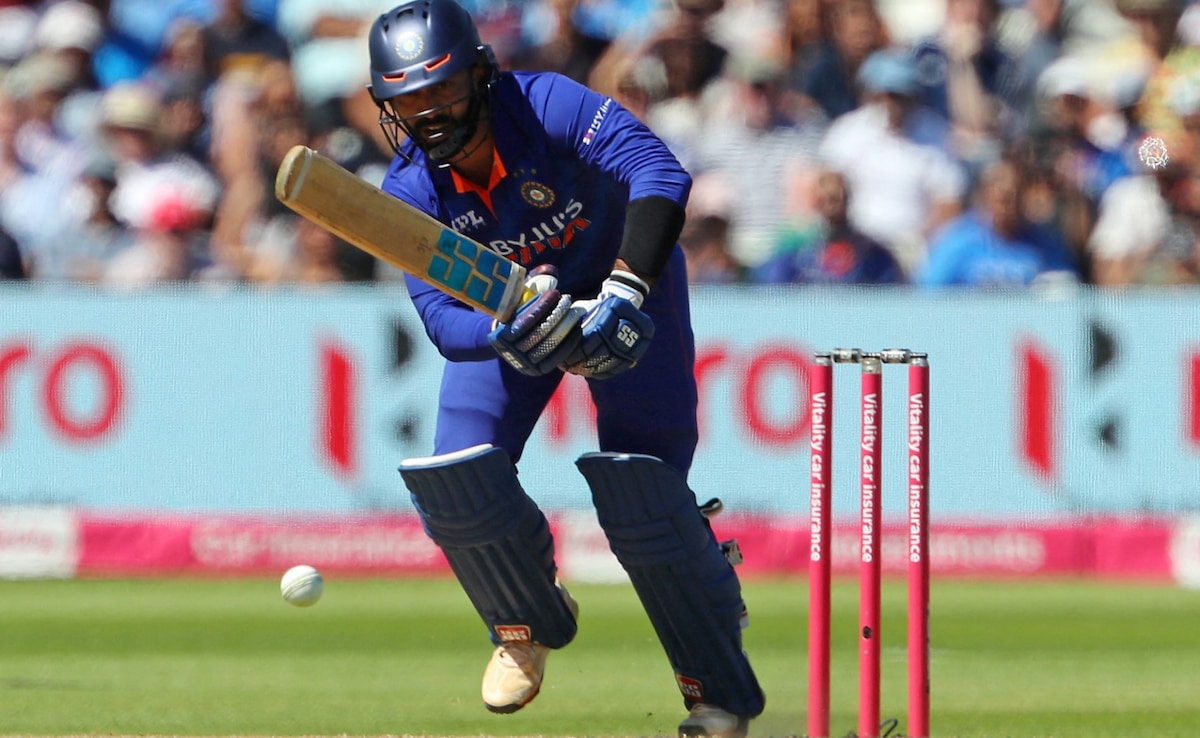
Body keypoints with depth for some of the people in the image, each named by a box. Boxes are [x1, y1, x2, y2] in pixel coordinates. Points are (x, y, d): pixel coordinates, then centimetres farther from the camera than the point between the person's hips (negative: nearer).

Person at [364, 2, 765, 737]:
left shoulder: (547, 105, -32)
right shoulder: (411, 192, -21)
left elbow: (659, 171, -43)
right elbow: (443, 321, -28)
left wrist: (624, 292, -54)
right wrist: (508, 336, -51)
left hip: (624, 279, -4)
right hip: (501, 308, 4)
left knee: (643, 494, -14)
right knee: (457, 480, -11)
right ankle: (530, 623, 19)